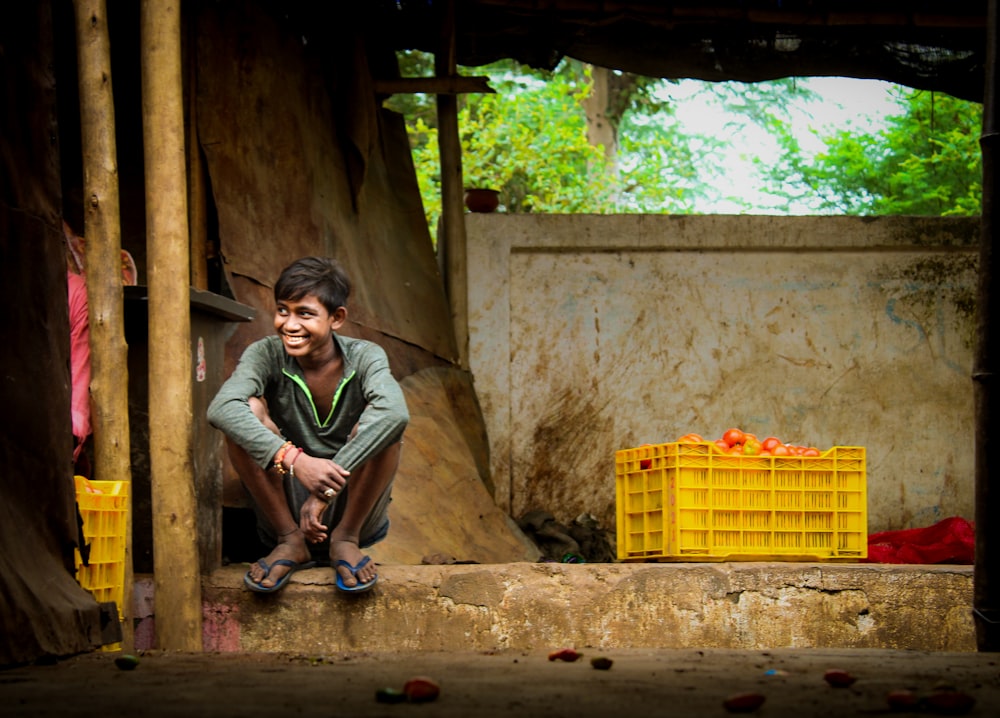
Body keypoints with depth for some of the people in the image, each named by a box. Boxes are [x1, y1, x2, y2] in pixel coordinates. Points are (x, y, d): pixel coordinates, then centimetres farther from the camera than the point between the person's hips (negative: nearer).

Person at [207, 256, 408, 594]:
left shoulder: (364, 357, -11)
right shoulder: (266, 355, -10)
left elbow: (393, 411, -35)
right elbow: (221, 409, -32)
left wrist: (327, 489, -43)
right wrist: (295, 460, -46)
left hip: (353, 507, -1)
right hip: (286, 508, 1)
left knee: (384, 420, -26)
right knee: (248, 409, -21)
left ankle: (346, 538, -8)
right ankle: (290, 541, -10)